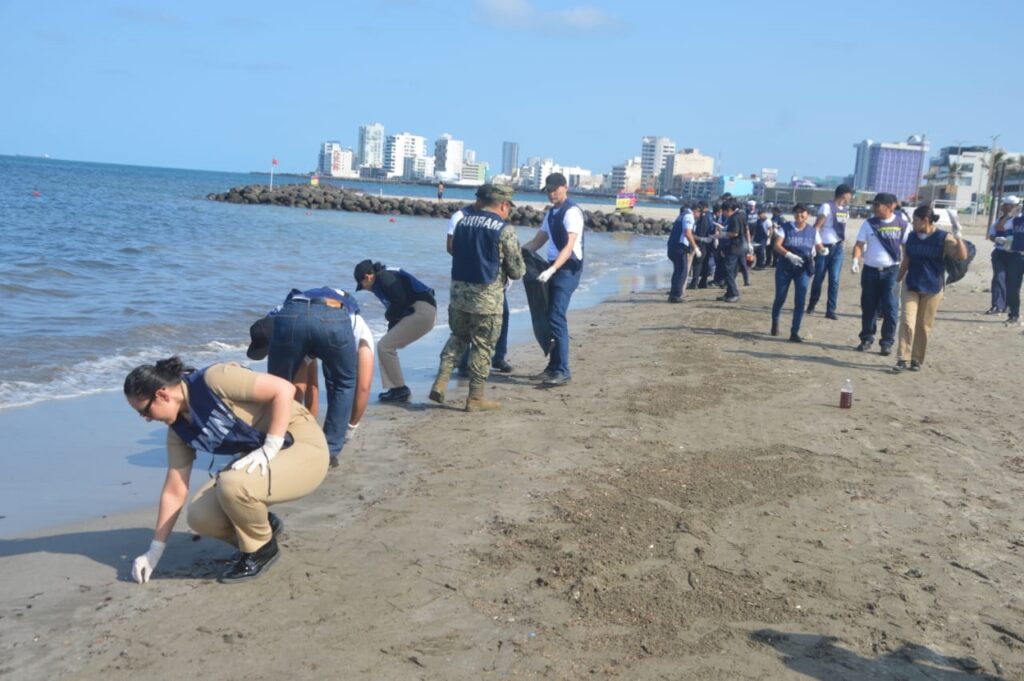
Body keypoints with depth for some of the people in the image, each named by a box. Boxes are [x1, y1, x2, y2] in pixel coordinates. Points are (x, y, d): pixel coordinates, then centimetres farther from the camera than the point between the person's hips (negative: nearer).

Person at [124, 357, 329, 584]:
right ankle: (263, 526, 18)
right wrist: (154, 552, 9)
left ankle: (261, 548, -4)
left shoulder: (214, 380, -22)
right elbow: (174, 492, 8)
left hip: (303, 446, -8)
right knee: (200, 516, -9)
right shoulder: (179, 428, 2)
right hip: (258, 461, 8)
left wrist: (269, 449, -25)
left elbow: (283, 389, -23)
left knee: (232, 485, -32)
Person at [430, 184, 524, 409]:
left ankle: (440, 383, 9)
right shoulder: (504, 230, -9)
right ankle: (476, 398, 12)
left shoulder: (463, 221, 7)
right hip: (487, 297, -5)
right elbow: (517, 271, -6)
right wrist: (502, 268, 16)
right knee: (483, 346, 6)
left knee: (458, 337, 21)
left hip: (458, 291, 5)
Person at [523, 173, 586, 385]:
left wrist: (551, 269, -33)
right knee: (550, 317, 12)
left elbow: (569, 246, -22)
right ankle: (553, 366, 22)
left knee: (557, 318, -15)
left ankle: (563, 371, -14)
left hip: (568, 269, -9)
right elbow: (538, 241, 20)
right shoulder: (550, 213, 16)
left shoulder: (572, 212, -13)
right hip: (554, 267, 9)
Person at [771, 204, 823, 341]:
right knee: (780, 298, 8)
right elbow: (777, 245, -13)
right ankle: (775, 322, 37)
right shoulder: (785, 228, -3)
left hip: (803, 269, 1)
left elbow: (819, 248, 10)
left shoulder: (812, 231, 4)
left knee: (800, 301, -6)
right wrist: (789, 255, -29)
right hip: (784, 267, -1)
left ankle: (794, 332, -3)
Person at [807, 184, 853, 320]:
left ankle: (830, 310, -1)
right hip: (824, 247, -5)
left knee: (834, 280, -3)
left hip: (837, 248, 5)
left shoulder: (845, 209, 12)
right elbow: (816, 227, -13)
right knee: (818, 278, 7)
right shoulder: (827, 207, -9)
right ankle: (812, 304, 27)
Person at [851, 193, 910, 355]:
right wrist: (855, 260, -17)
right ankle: (866, 338, 21)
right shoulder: (869, 224, 3)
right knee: (868, 307, 8)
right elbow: (859, 244, 1)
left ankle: (887, 342, 4)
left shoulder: (901, 224, -1)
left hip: (891, 271, -2)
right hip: (870, 270, 2)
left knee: (890, 308, -4)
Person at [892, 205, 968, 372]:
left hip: (932, 290, -2)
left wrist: (958, 235, -30)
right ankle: (902, 359, -7)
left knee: (923, 326, 6)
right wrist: (897, 281, 16)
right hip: (911, 286, 3)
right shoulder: (911, 237, 3)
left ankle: (917, 360, 17)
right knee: (907, 322, -8)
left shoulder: (943, 238, -10)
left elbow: (962, 256, -21)